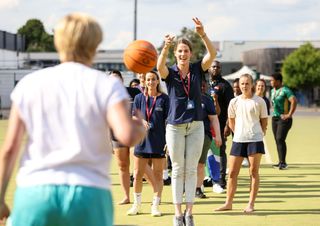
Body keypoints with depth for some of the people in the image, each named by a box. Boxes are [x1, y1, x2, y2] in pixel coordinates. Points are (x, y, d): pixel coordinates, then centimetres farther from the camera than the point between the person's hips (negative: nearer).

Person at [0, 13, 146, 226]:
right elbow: (127, 135, -13)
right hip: (89, 194, -1)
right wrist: (141, 127, 10)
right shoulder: (106, 85, 2)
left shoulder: (29, 84, 8)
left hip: (34, 191, 1)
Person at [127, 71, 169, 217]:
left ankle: (155, 206, 11)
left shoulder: (164, 98, 1)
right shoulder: (139, 98, 7)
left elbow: (168, 120, 0)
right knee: (138, 174, 4)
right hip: (142, 140, 2)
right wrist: (141, 121, -18)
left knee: (158, 174, 3)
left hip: (159, 141, -2)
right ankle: (137, 205, 18)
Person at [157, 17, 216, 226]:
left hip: (196, 126, 1)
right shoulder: (170, 72, -3)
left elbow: (212, 54, -17)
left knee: (191, 170, 4)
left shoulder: (198, 69, 1)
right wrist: (165, 47, -47)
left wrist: (203, 34, -34)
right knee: (178, 170, 5)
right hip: (175, 126, -1)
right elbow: (160, 66, -27)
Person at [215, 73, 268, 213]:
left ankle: (251, 204, 5)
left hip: (255, 140, -3)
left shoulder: (259, 101, -1)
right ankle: (228, 203, 10)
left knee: (254, 172, 0)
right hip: (238, 140, 3)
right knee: (232, 172, 2)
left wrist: (260, 134, 4)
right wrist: (238, 133, 10)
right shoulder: (234, 102, 6)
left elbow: (264, 121, 7)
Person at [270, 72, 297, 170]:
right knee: (277, 140, 7)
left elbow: (294, 101, -25)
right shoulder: (273, 91, 12)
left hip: (284, 119, -8)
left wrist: (289, 115, -24)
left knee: (280, 139, -16)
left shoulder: (285, 90, -14)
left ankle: (283, 162, -13)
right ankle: (281, 162, 13)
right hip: (275, 118, 8)